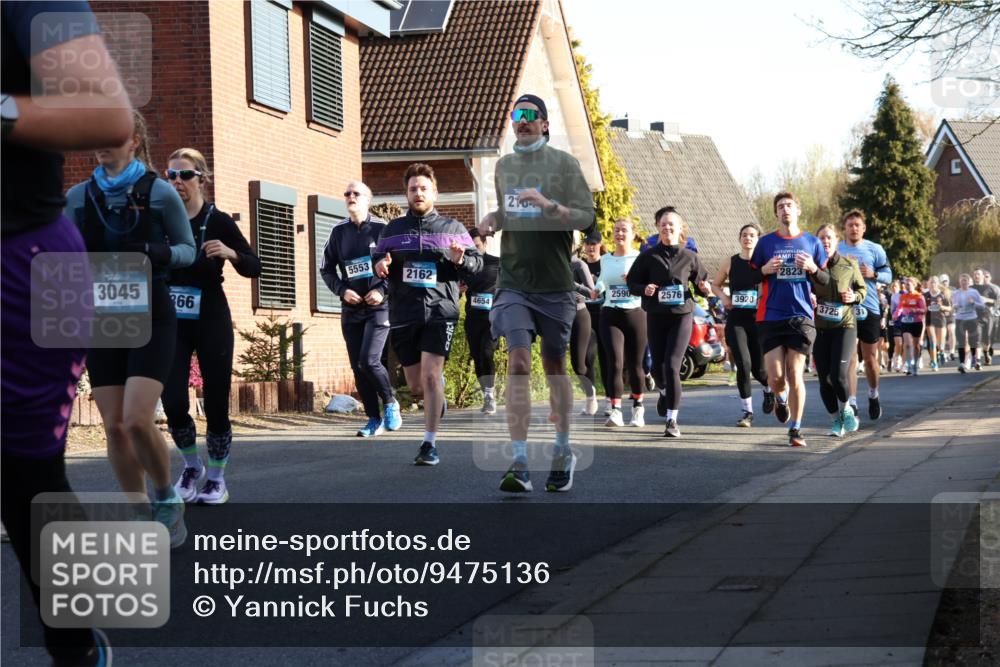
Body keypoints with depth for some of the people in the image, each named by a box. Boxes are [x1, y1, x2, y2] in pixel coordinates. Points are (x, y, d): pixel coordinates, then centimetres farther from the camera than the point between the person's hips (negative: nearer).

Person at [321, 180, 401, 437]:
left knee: (369, 361, -17)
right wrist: (342, 290, -4)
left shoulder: (381, 229, -3)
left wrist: (382, 291, -14)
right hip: (351, 309, 4)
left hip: (378, 307, -4)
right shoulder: (339, 232, 7)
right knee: (358, 368, 4)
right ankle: (374, 420, 13)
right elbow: (327, 269, 12)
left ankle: (390, 402, 7)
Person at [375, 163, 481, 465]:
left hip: (440, 311, -3)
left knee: (430, 376, -15)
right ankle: (438, 391, 45)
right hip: (403, 313, 3)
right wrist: (380, 266, -8)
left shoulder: (452, 228, 6)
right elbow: (377, 261, 16)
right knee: (416, 385, 8)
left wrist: (461, 261, -15)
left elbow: (477, 262, 7)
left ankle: (430, 444, -9)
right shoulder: (392, 230, 11)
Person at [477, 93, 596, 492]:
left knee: (554, 365, 8)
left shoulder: (563, 164, -2)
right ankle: (519, 464, -17)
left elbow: (586, 218, -7)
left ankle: (563, 452, 26)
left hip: (555, 283, -2)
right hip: (513, 281, 2)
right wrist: (492, 219, 5)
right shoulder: (503, 166, 12)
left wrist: (549, 205, -22)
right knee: (518, 362, -12)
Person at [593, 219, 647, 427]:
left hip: (635, 314, -2)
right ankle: (615, 411, -15)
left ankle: (638, 408, 24)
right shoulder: (606, 260, 12)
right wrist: (597, 289, 11)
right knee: (615, 363, -13)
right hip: (610, 315, 2)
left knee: (635, 365, 5)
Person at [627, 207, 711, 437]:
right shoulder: (648, 256, 4)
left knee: (672, 366, -14)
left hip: (682, 316, -2)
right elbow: (632, 283, 7)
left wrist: (705, 289, -9)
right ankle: (664, 392, 47)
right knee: (658, 366, 10)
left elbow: (702, 282, 14)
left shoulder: (689, 257, 5)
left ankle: (672, 420, -10)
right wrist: (644, 289, -13)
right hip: (656, 317, 2)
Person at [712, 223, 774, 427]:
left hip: (759, 320, -1)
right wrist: (723, 297, -1)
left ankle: (769, 390, 39)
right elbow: (715, 285, 18)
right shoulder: (730, 262, 6)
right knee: (743, 364, -13)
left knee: (759, 368, 2)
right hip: (736, 320, 1)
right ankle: (747, 412, -1)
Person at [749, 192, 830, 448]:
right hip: (771, 318, 0)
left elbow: (827, 280, 12)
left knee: (795, 374, -6)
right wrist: (765, 270, -10)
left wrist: (813, 268, -8)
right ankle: (782, 398, 33)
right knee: (775, 377, -3)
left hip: (801, 316, 0)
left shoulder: (812, 242, 8)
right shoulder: (766, 242, 6)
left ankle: (796, 429, 5)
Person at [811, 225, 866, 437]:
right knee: (824, 380, 1)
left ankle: (845, 409, 14)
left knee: (838, 374, -15)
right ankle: (836, 419, 21)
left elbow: (862, 288, 13)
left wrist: (855, 297, -8)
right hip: (819, 329, 1)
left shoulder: (849, 264, 0)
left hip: (845, 326, -1)